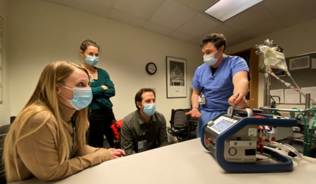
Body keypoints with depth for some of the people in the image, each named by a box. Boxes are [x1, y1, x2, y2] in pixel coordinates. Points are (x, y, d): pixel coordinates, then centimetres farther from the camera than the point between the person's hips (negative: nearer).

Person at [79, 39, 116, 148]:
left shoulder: (102, 72, 11)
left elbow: (112, 91, 1)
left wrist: (94, 92, -10)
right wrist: (102, 88, -5)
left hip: (108, 111, 5)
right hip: (93, 113, -5)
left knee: (116, 144, 14)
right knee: (96, 147, 10)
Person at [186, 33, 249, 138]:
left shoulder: (236, 62, -7)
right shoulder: (200, 70, 4)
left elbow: (241, 81, -28)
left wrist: (239, 96, -50)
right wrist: (195, 108, -7)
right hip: (205, 116, 4)